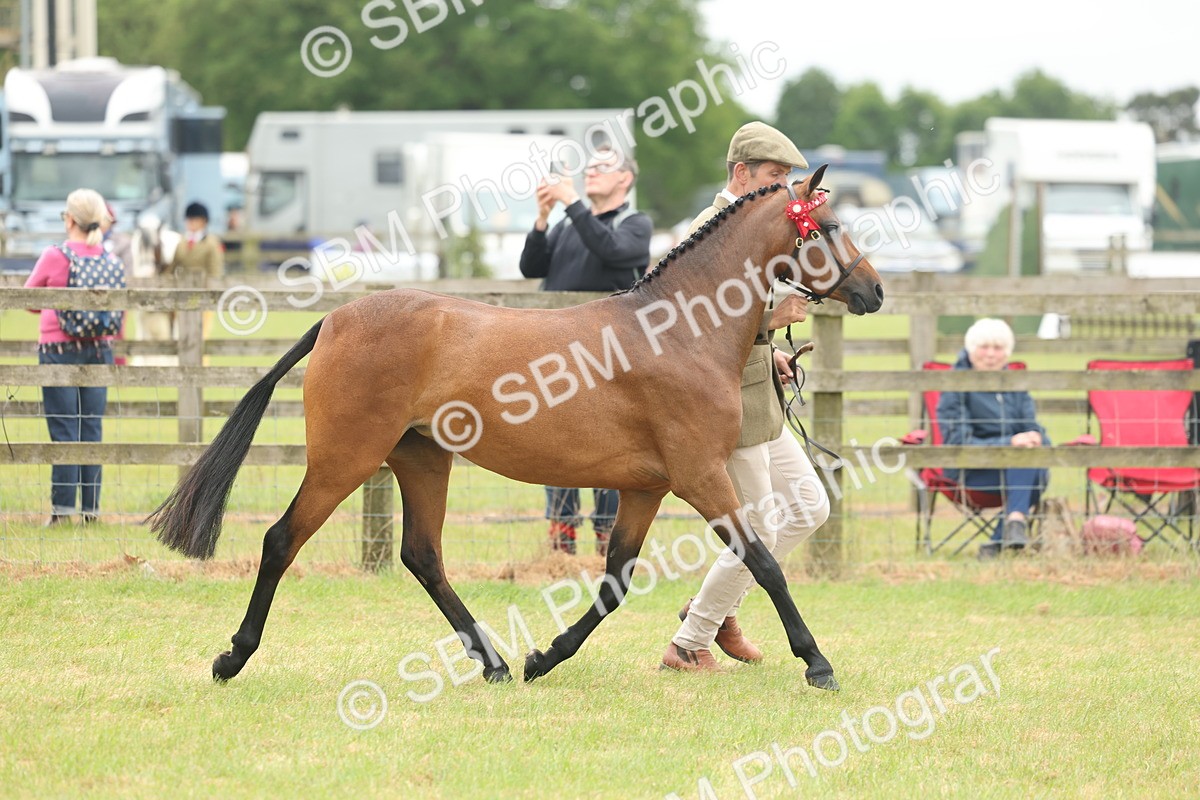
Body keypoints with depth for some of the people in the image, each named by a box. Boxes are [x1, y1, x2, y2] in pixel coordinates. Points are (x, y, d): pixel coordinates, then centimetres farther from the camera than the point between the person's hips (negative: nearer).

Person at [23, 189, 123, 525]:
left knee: (64, 432, -2)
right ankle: (91, 507, 8)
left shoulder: (55, 257, -11)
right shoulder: (112, 261, 1)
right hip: (99, 351, 4)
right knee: (92, 431, 8)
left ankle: (63, 507, -3)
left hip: (59, 349, -4)